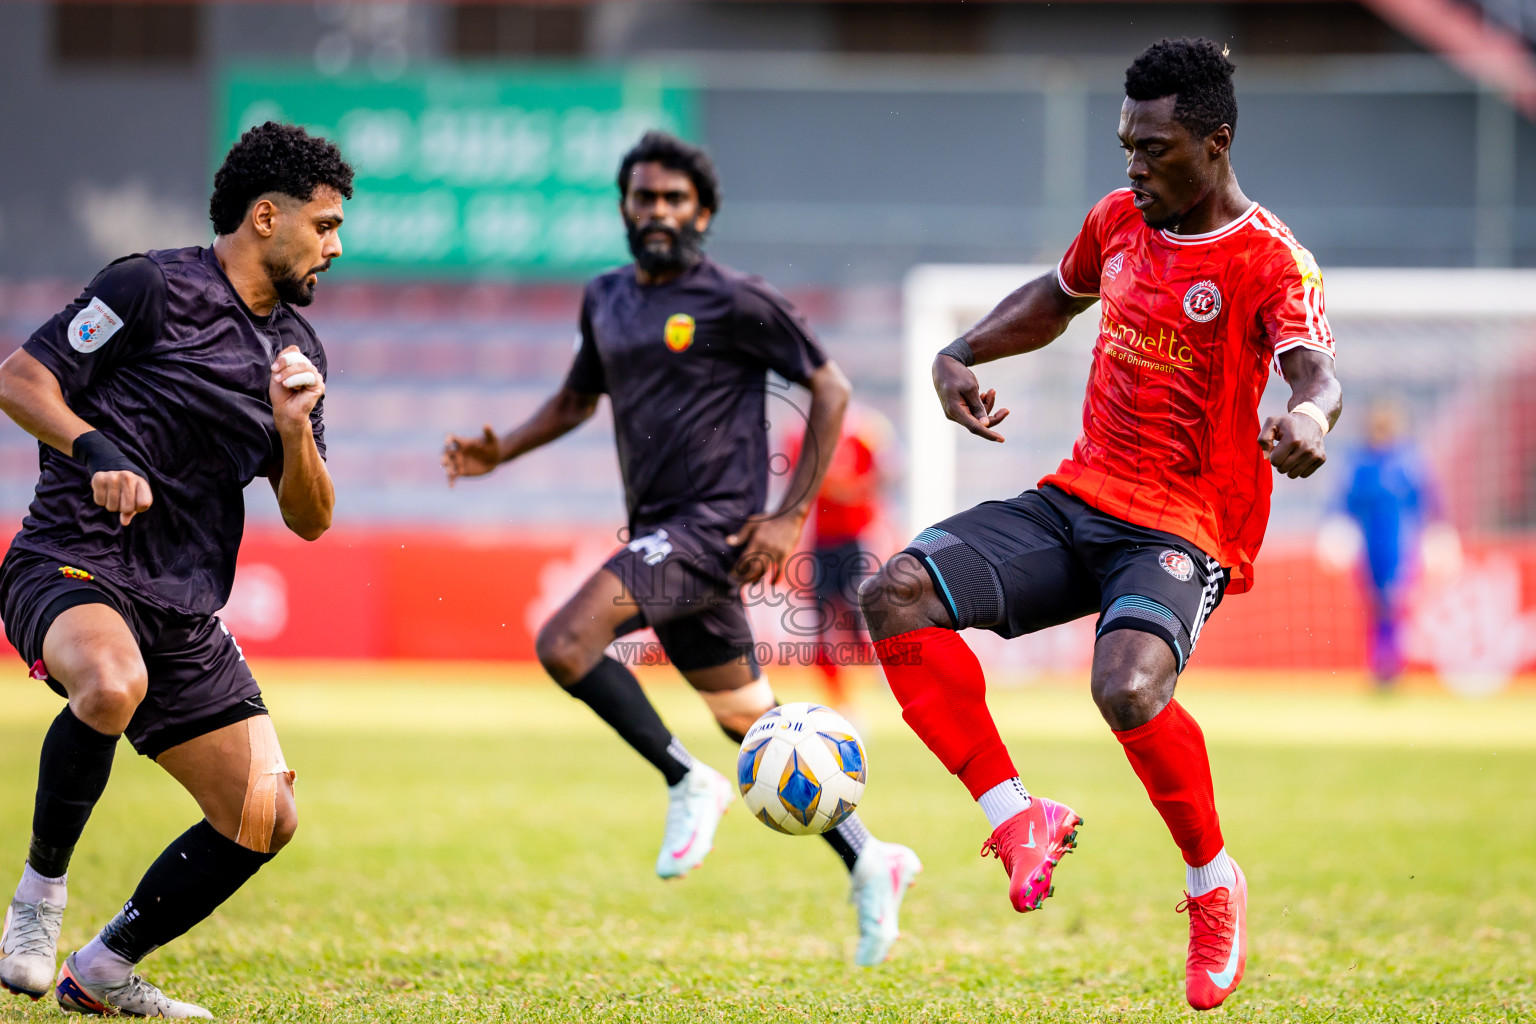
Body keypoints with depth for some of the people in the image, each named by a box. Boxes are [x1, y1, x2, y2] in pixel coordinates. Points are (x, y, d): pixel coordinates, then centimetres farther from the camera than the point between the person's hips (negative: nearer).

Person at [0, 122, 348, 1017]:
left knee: (265, 817, 0)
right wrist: (97, 449, -23)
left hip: (185, 608, 7)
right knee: (113, 683, -41)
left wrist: (294, 432, -5)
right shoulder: (154, 289, -5)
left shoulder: (299, 347, 16)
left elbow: (311, 520, 14)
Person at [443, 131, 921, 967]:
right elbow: (577, 397, 28)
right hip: (659, 535, 8)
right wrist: (499, 452, 11)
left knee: (564, 642, -23)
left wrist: (790, 516, -10)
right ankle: (869, 863, 24)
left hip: (712, 525, -8)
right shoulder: (605, 299, 13)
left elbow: (829, 390, -5)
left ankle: (688, 782, -9)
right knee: (752, 726, 13)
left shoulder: (734, 301, -8)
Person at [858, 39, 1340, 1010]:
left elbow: (1316, 368, -29)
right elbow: (1057, 298, 30)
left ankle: (1215, 883, -7)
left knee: (1129, 689, -35)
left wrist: (1310, 414, -53)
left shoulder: (1270, 259, -11)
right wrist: (960, 356, 14)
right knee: (895, 597, -15)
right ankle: (1019, 819, -6)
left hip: (1185, 530, -7)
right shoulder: (1119, 220, 9)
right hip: (1079, 497, 7)